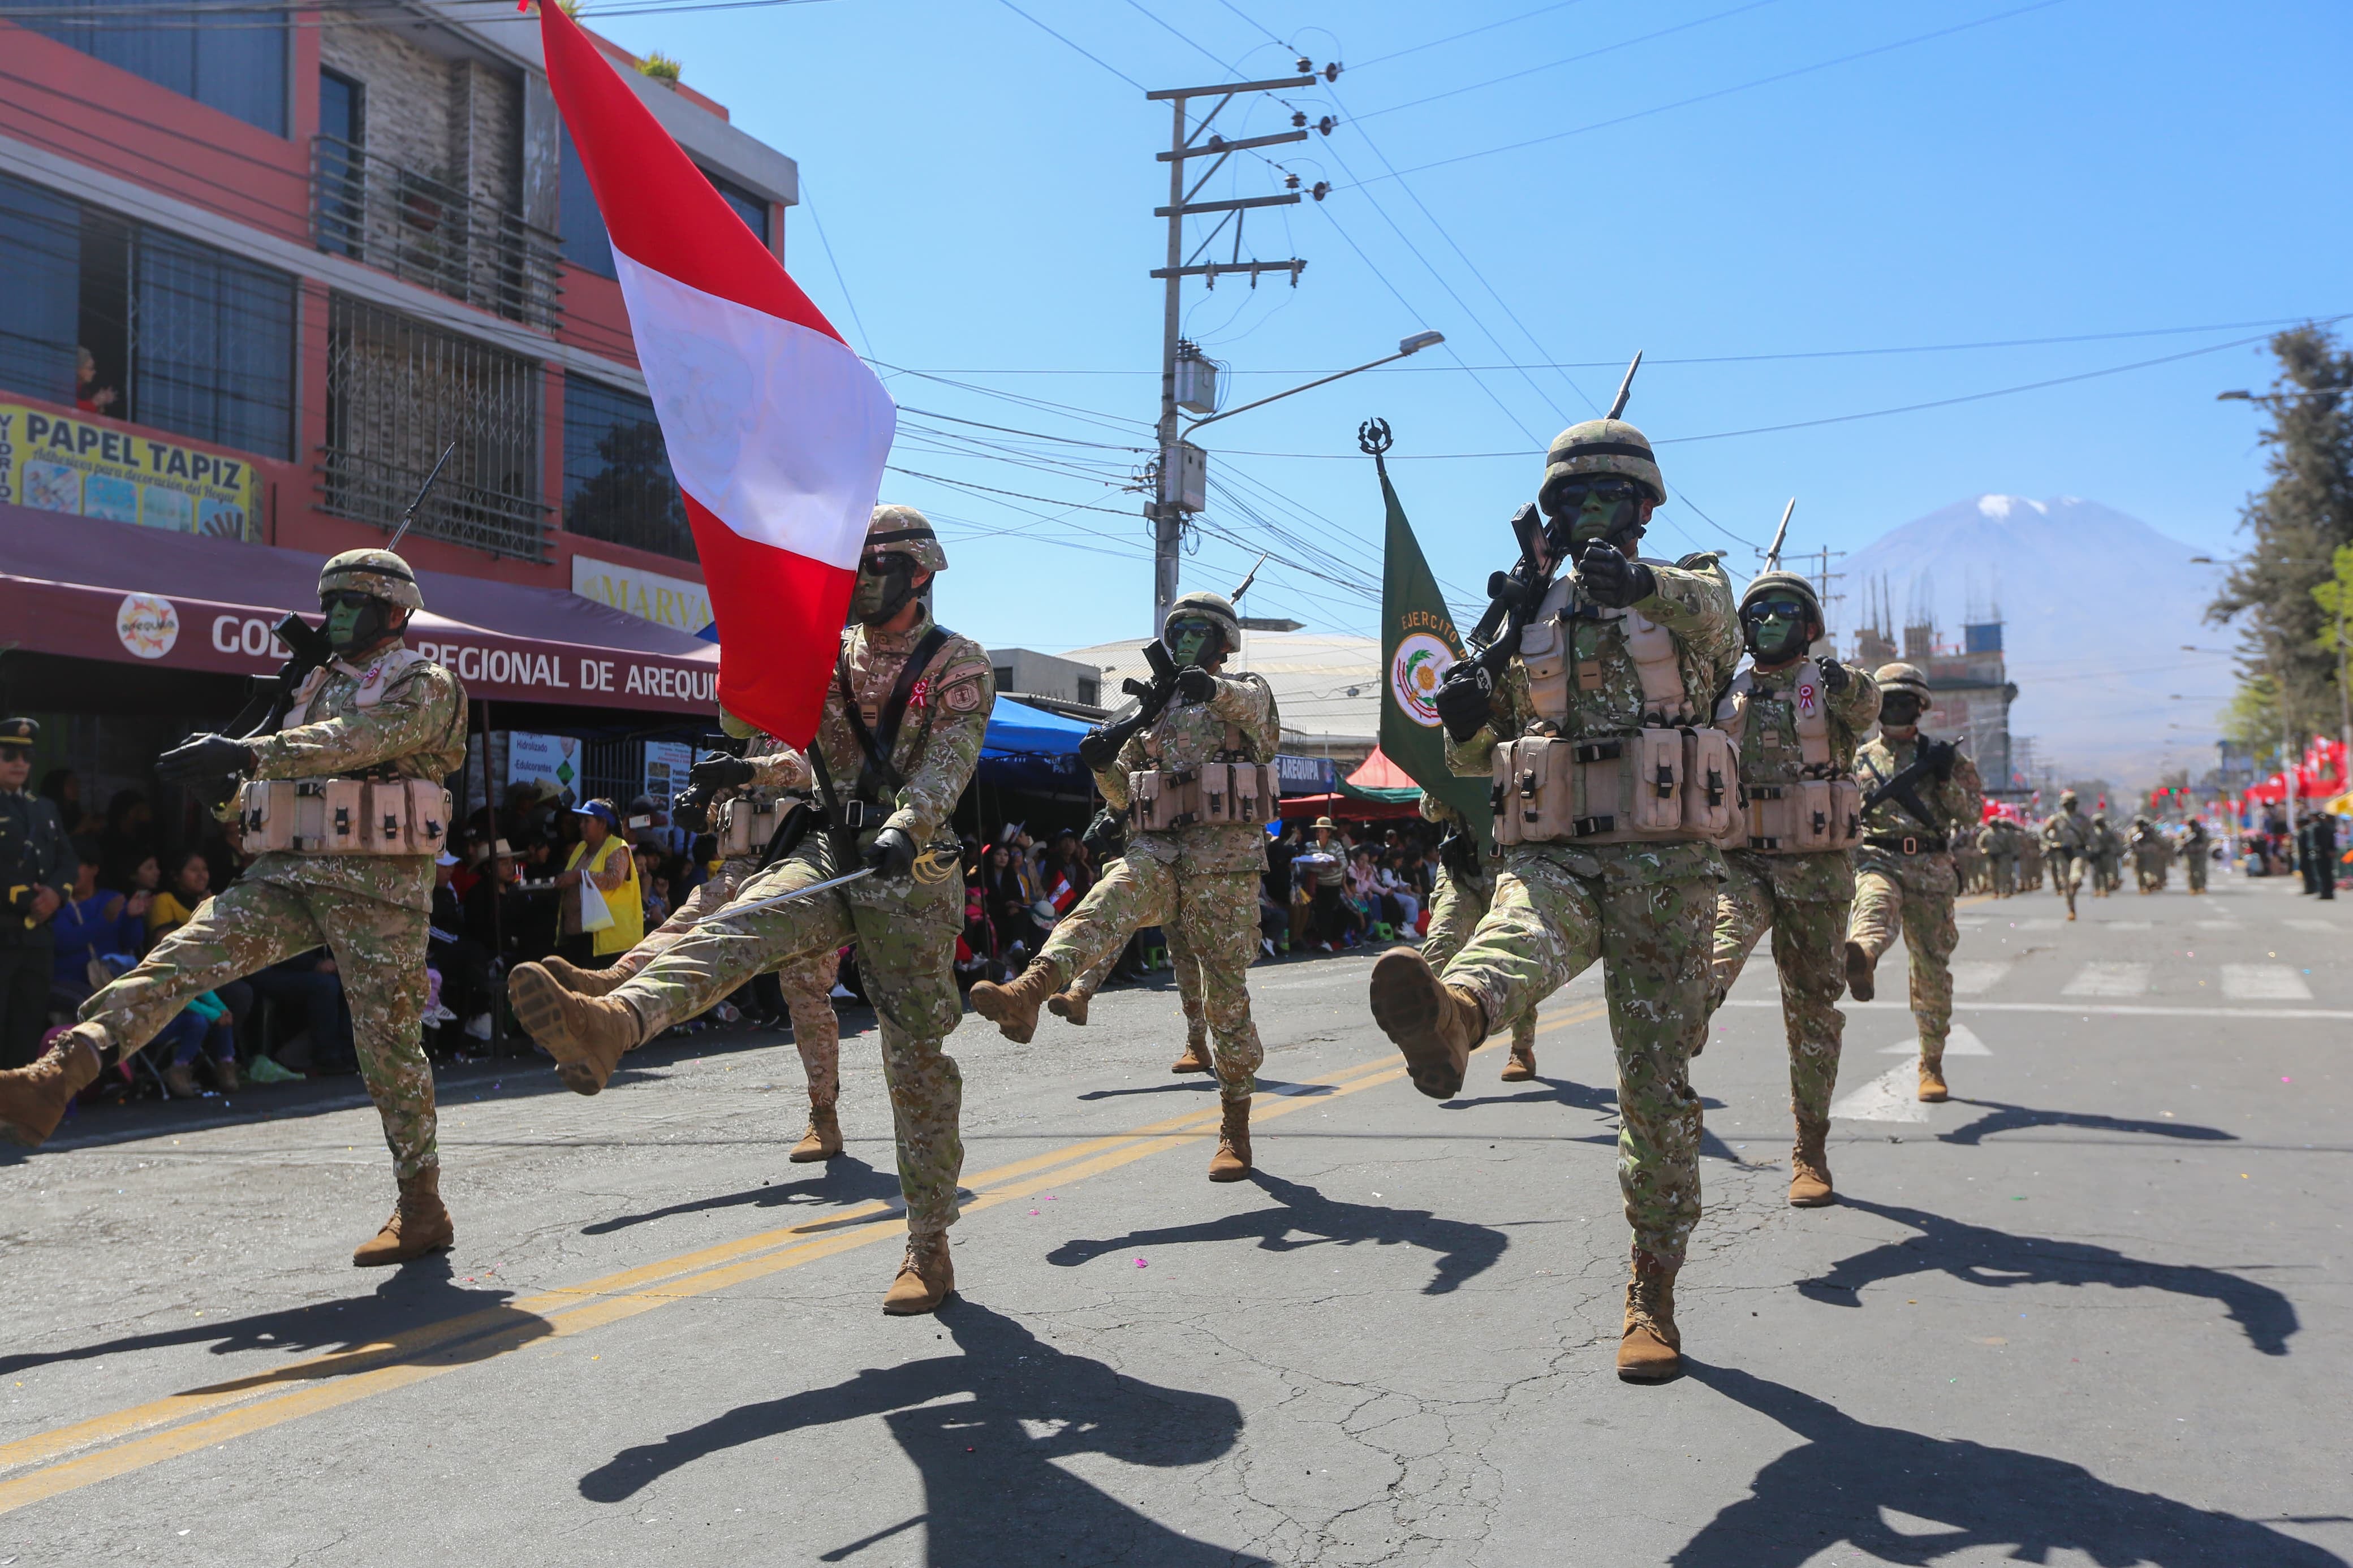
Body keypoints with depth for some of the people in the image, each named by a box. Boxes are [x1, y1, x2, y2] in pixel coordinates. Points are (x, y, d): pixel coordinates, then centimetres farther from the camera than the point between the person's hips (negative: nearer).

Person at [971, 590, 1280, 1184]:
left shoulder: (1245, 690, 10)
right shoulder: (1150, 709, 23)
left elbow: (1251, 704, -17)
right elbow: (1123, 798, 23)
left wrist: (1213, 686, -38)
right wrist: (1103, 761, 2)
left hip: (1224, 856, -3)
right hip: (1155, 851, 4)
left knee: (1227, 993, -2)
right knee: (1101, 911, -28)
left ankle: (1235, 1130, 10)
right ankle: (1027, 993, -54)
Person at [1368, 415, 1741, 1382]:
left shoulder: (1688, 589, 9)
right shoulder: (1528, 616, 17)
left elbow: (1717, 614, -19)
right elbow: (1476, 759, 20)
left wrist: (1642, 584, -42)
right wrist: (1466, 721, -5)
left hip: (1664, 866, -1)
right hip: (1552, 857, 1)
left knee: (1657, 1083, 0)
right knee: (1521, 940, -35)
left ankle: (1652, 1298, 10)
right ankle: (1447, 1018, -70)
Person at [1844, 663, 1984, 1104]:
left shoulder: (1942, 756, 13)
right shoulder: (1861, 760, 15)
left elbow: (1973, 812, 5)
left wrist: (1945, 777, -8)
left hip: (1931, 868, 1)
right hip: (1878, 860, -1)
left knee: (1933, 968, 3)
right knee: (1876, 906, -37)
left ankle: (1932, 1065, 15)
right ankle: (1860, 959, -72)